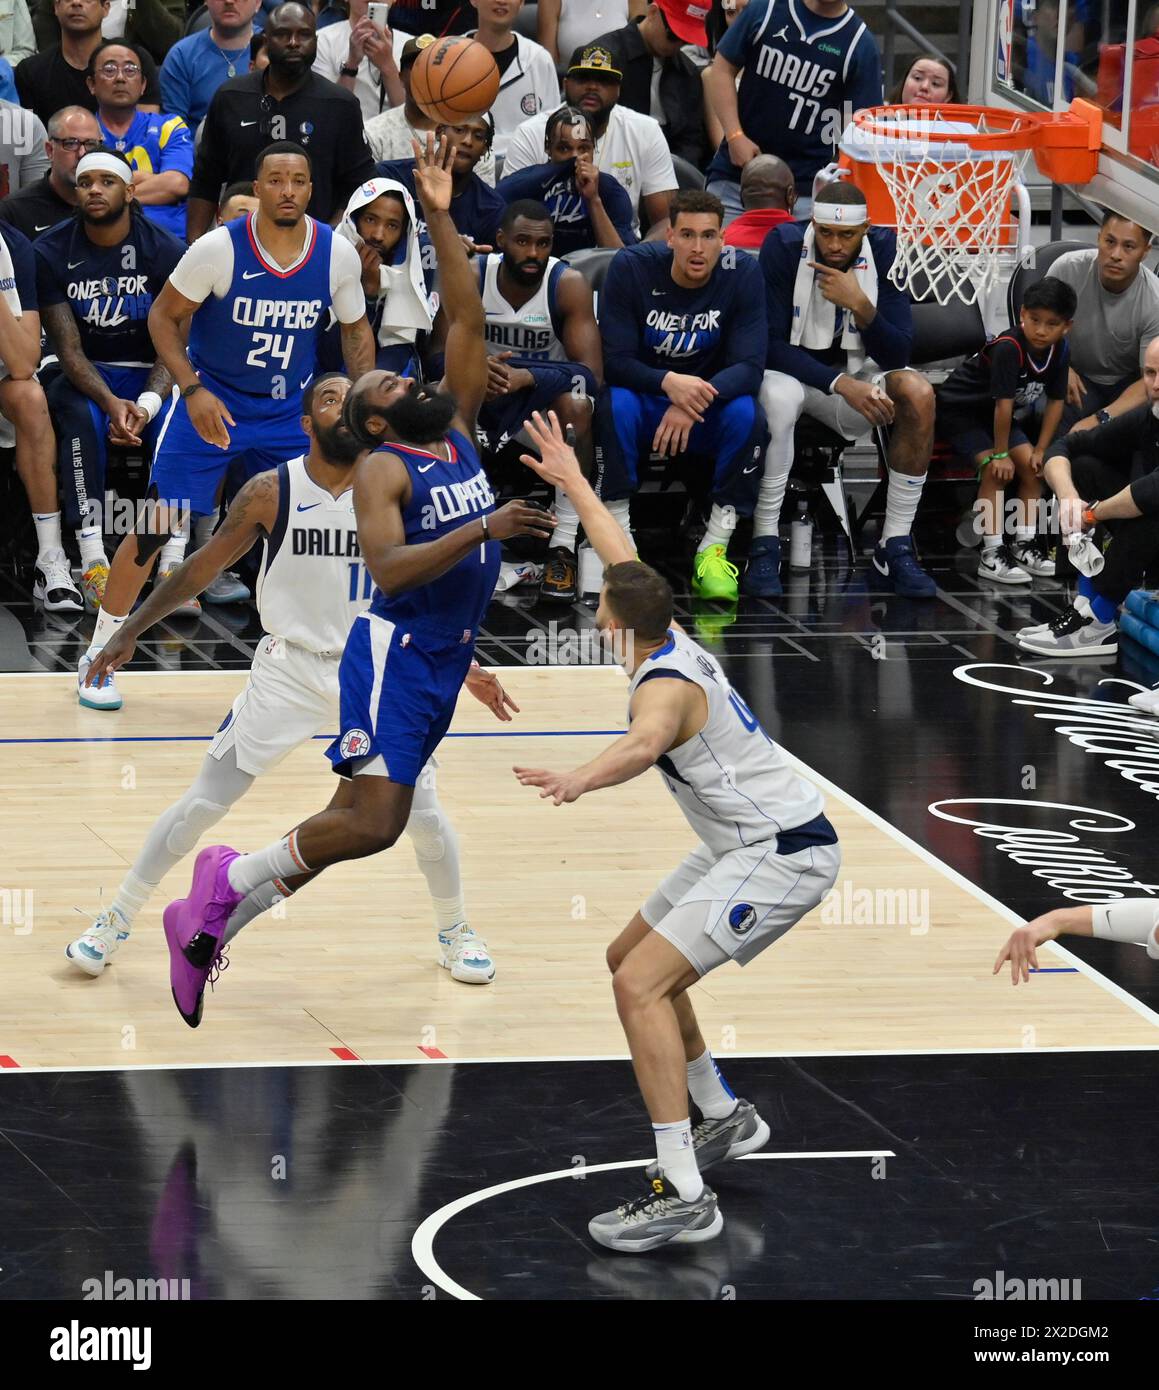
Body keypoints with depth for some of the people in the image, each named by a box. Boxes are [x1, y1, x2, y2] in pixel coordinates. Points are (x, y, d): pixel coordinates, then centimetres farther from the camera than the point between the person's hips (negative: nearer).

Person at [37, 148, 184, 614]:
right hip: (84, 376, 0)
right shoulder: (51, 252, -7)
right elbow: (68, 349, -11)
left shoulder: (166, 252, -8)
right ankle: (92, 560, -36)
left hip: (149, 373, 0)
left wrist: (147, 404, -30)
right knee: (81, 419, -34)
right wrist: (111, 403, -29)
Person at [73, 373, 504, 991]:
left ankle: (455, 932, 26)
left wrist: (465, 667, 6)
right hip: (289, 668, -1)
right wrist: (130, 631, -2)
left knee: (424, 814, 1)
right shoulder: (269, 492, -8)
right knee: (204, 802, -2)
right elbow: (199, 570, 0)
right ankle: (114, 921, 10)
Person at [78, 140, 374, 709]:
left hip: (289, 407, 3)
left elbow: (355, 328, 5)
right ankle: (99, 656, 7)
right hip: (210, 400, -3)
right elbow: (163, 317, -10)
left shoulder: (338, 254, -11)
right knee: (158, 526, -6)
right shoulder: (219, 248, -20)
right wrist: (193, 391, -21)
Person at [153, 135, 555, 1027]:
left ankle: (208, 924, 14)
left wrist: (442, 220, 4)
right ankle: (231, 878, -1)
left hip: (446, 659, 8)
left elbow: (467, 320, 10)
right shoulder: (383, 469, -9)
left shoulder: (459, 433, 12)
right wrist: (485, 528, -28)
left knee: (359, 818, 7)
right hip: (397, 652, -8)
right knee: (370, 824, -20)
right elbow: (387, 568, -24)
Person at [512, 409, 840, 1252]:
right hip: (753, 843, 11)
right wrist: (570, 480, 32)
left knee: (641, 984, -20)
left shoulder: (665, 684, -22)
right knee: (632, 958, 21)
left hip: (785, 856, -11)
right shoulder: (674, 638, 5)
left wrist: (581, 781, -65)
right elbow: (624, 558, 23)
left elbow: (645, 744, -47)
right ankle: (726, 1118, 30)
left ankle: (683, 1196, -24)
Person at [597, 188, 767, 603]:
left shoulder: (742, 273, -14)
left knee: (747, 412, -31)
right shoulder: (632, 266, -16)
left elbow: (749, 368, -19)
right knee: (616, 402, -34)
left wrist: (696, 401, -38)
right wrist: (668, 382, -39)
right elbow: (614, 361, -18)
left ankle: (715, 549, -22)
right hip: (644, 402, -1)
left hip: (710, 403, 1)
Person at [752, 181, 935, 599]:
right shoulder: (784, 246, -18)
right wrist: (841, 384, -31)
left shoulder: (883, 250, -11)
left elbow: (897, 354, -12)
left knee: (918, 394, -25)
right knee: (778, 397, -38)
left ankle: (895, 548, -16)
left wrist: (861, 306, -30)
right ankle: (764, 546, -27)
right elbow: (771, 345, -20)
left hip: (855, 374, 3)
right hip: (790, 370, -3)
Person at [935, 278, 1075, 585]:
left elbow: (1056, 401, -2)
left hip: (997, 417, 7)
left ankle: (1023, 544, 6)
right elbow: (1004, 404, -30)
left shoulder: (1058, 351, -11)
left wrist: (1040, 450, -5)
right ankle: (992, 555, -20)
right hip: (959, 410, -7)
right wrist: (1000, 454, -25)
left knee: (1031, 465, -4)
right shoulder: (1008, 347, -34)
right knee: (996, 470, -21)